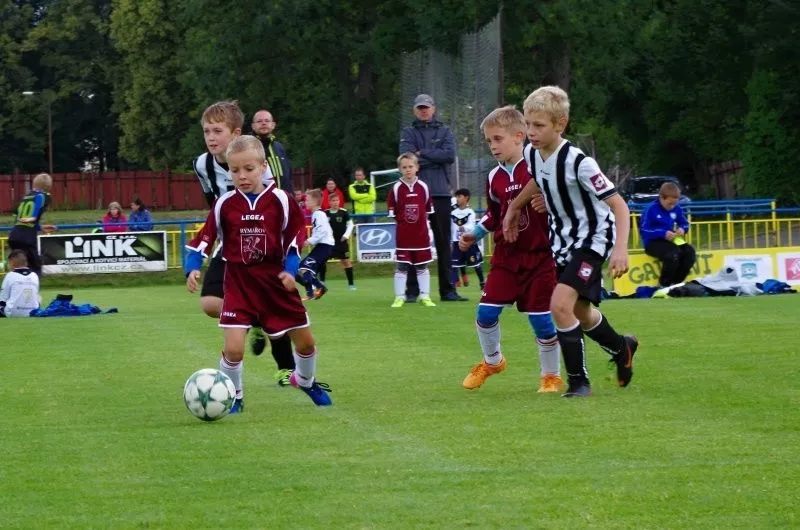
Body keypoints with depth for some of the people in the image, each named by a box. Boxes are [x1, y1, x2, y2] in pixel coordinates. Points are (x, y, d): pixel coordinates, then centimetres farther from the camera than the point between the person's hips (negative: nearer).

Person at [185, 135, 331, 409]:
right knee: (233, 347, -17)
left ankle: (305, 381, 43)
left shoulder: (280, 200, -6)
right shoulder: (225, 204, -6)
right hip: (239, 282, -1)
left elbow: (295, 236, 1)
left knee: (305, 342, 11)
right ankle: (233, 396, 9)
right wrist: (192, 268, -16)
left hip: (275, 281, 1)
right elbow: (204, 239, -2)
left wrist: (290, 268, -12)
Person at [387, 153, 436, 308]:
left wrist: (419, 222, 1)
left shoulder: (423, 187, 1)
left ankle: (425, 296, 15)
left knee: (422, 266, 8)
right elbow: (392, 213, -2)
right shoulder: (396, 189, -4)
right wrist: (404, 223, -4)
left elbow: (428, 210, 8)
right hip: (403, 235, -2)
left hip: (421, 234, 2)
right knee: (402, 267, 1)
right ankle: (399, 297, 7)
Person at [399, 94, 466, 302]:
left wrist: (422, 154, -6)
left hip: (440, 193, 1)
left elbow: (450, 155, -4)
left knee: (443, 243, 4)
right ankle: (412, 291, 0)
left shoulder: (444, 132, 13)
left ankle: (447, 290, 6)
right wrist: (435, 158, -7)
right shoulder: (408, 133, 10)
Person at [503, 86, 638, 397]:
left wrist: (621, 248, -39)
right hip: (563, 239, 8)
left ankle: (578, 380, -12)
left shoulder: (578, 163, -29)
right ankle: (621, 349, 47)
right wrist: (514, 207, 22)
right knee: (580, 313, 18)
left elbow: (619, 206, -27)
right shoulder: (532, 154, -8)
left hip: (593, 238, -8)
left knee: (560, 304, -24)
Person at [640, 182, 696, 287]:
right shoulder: (651, 210, -12)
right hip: (654, 242, -6)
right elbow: (644, 231, -14)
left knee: (690, 252, -19)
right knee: (673, 254, -35)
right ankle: (664, 284, -14)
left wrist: (682, 229, -8)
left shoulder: (676, 209, 6)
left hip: (672, 240, 6)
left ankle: (676, 282, -7)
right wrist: (663, 234, -24)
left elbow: (684, 224, 19)